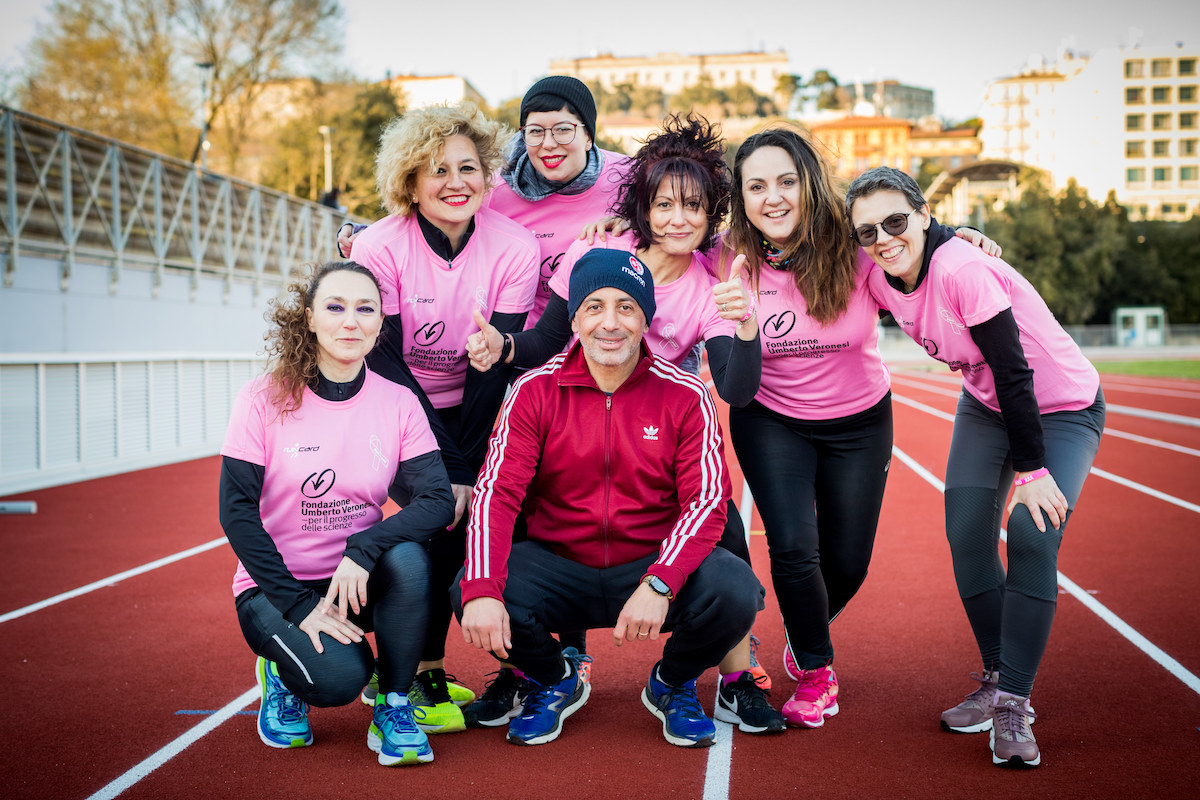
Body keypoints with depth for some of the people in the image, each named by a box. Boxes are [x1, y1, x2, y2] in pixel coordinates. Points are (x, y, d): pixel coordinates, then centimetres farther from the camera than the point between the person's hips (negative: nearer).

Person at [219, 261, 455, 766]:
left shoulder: (398, 404, -4)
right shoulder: (264, 400, -10)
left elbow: (439, 499, -14)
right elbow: (237, 512, -13)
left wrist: (362, 552, -30)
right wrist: (298, 604, -20)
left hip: (356, 579, 3)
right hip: (275, 585, -3)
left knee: (407, 557, -30)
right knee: (339, 676, -29)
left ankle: (393, 708, -10)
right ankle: (282, 672, 9)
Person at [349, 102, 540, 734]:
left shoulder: (514, 248, -15)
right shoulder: (380, 247, -19)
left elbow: (493, 366, -14)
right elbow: (386, 362, -20)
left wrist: (464, 471, -18)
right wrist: (443, 472, -24)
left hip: (475, 412, 2)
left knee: (461, 513, -15)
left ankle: (420, 668, 4)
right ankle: (418, 678, -4)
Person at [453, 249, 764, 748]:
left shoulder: (685, 397, -5)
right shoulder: (535, 390, -4)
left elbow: (706, 500, -12)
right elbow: (496, 492, -12)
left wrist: (659, 585, -30)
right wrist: (482, 592, -30)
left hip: (653, 565, 0)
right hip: (558, 567, 1)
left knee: (734, 593, -29)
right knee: (469, 591, -26)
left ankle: (672, 685, 9)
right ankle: (553, 683, 10)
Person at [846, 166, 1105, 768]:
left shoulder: (962, 271, -33)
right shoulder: (879, 275, -12)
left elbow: (1013, 370, -29)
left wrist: (1032, 470, -26)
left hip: (1062, 408, -6)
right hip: (987, 405, 6)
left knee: (1032, 535, -21)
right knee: (967, 532, -6)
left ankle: (1012, 706, -12)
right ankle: (996, 683, 12)